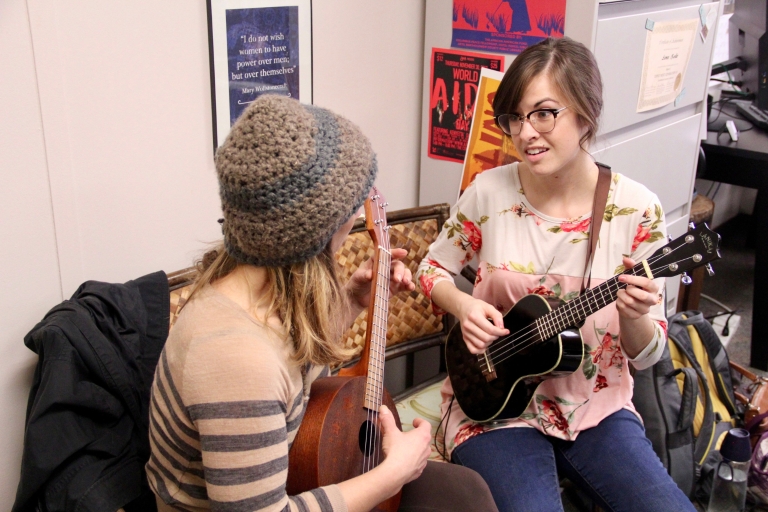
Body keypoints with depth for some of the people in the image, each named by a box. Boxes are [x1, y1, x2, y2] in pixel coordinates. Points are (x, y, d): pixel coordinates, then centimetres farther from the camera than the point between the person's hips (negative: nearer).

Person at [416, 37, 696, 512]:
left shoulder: (636, 208, -10)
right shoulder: (489, 192, -9)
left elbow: (646, 354, -3)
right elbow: (433, 269, 7)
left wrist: (634, 317, -25)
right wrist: (462, 305, -14)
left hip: (597, 408, 2)